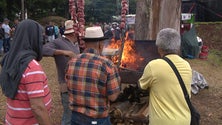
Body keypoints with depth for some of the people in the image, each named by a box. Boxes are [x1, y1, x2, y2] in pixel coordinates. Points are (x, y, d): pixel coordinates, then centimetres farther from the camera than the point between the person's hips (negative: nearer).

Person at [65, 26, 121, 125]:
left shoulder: (71, 62, -4)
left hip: (75, 116, 4)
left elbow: (70, 88, 8)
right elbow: (113, 97, -15)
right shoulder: (106, 64, -19)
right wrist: (116, 80, 1)